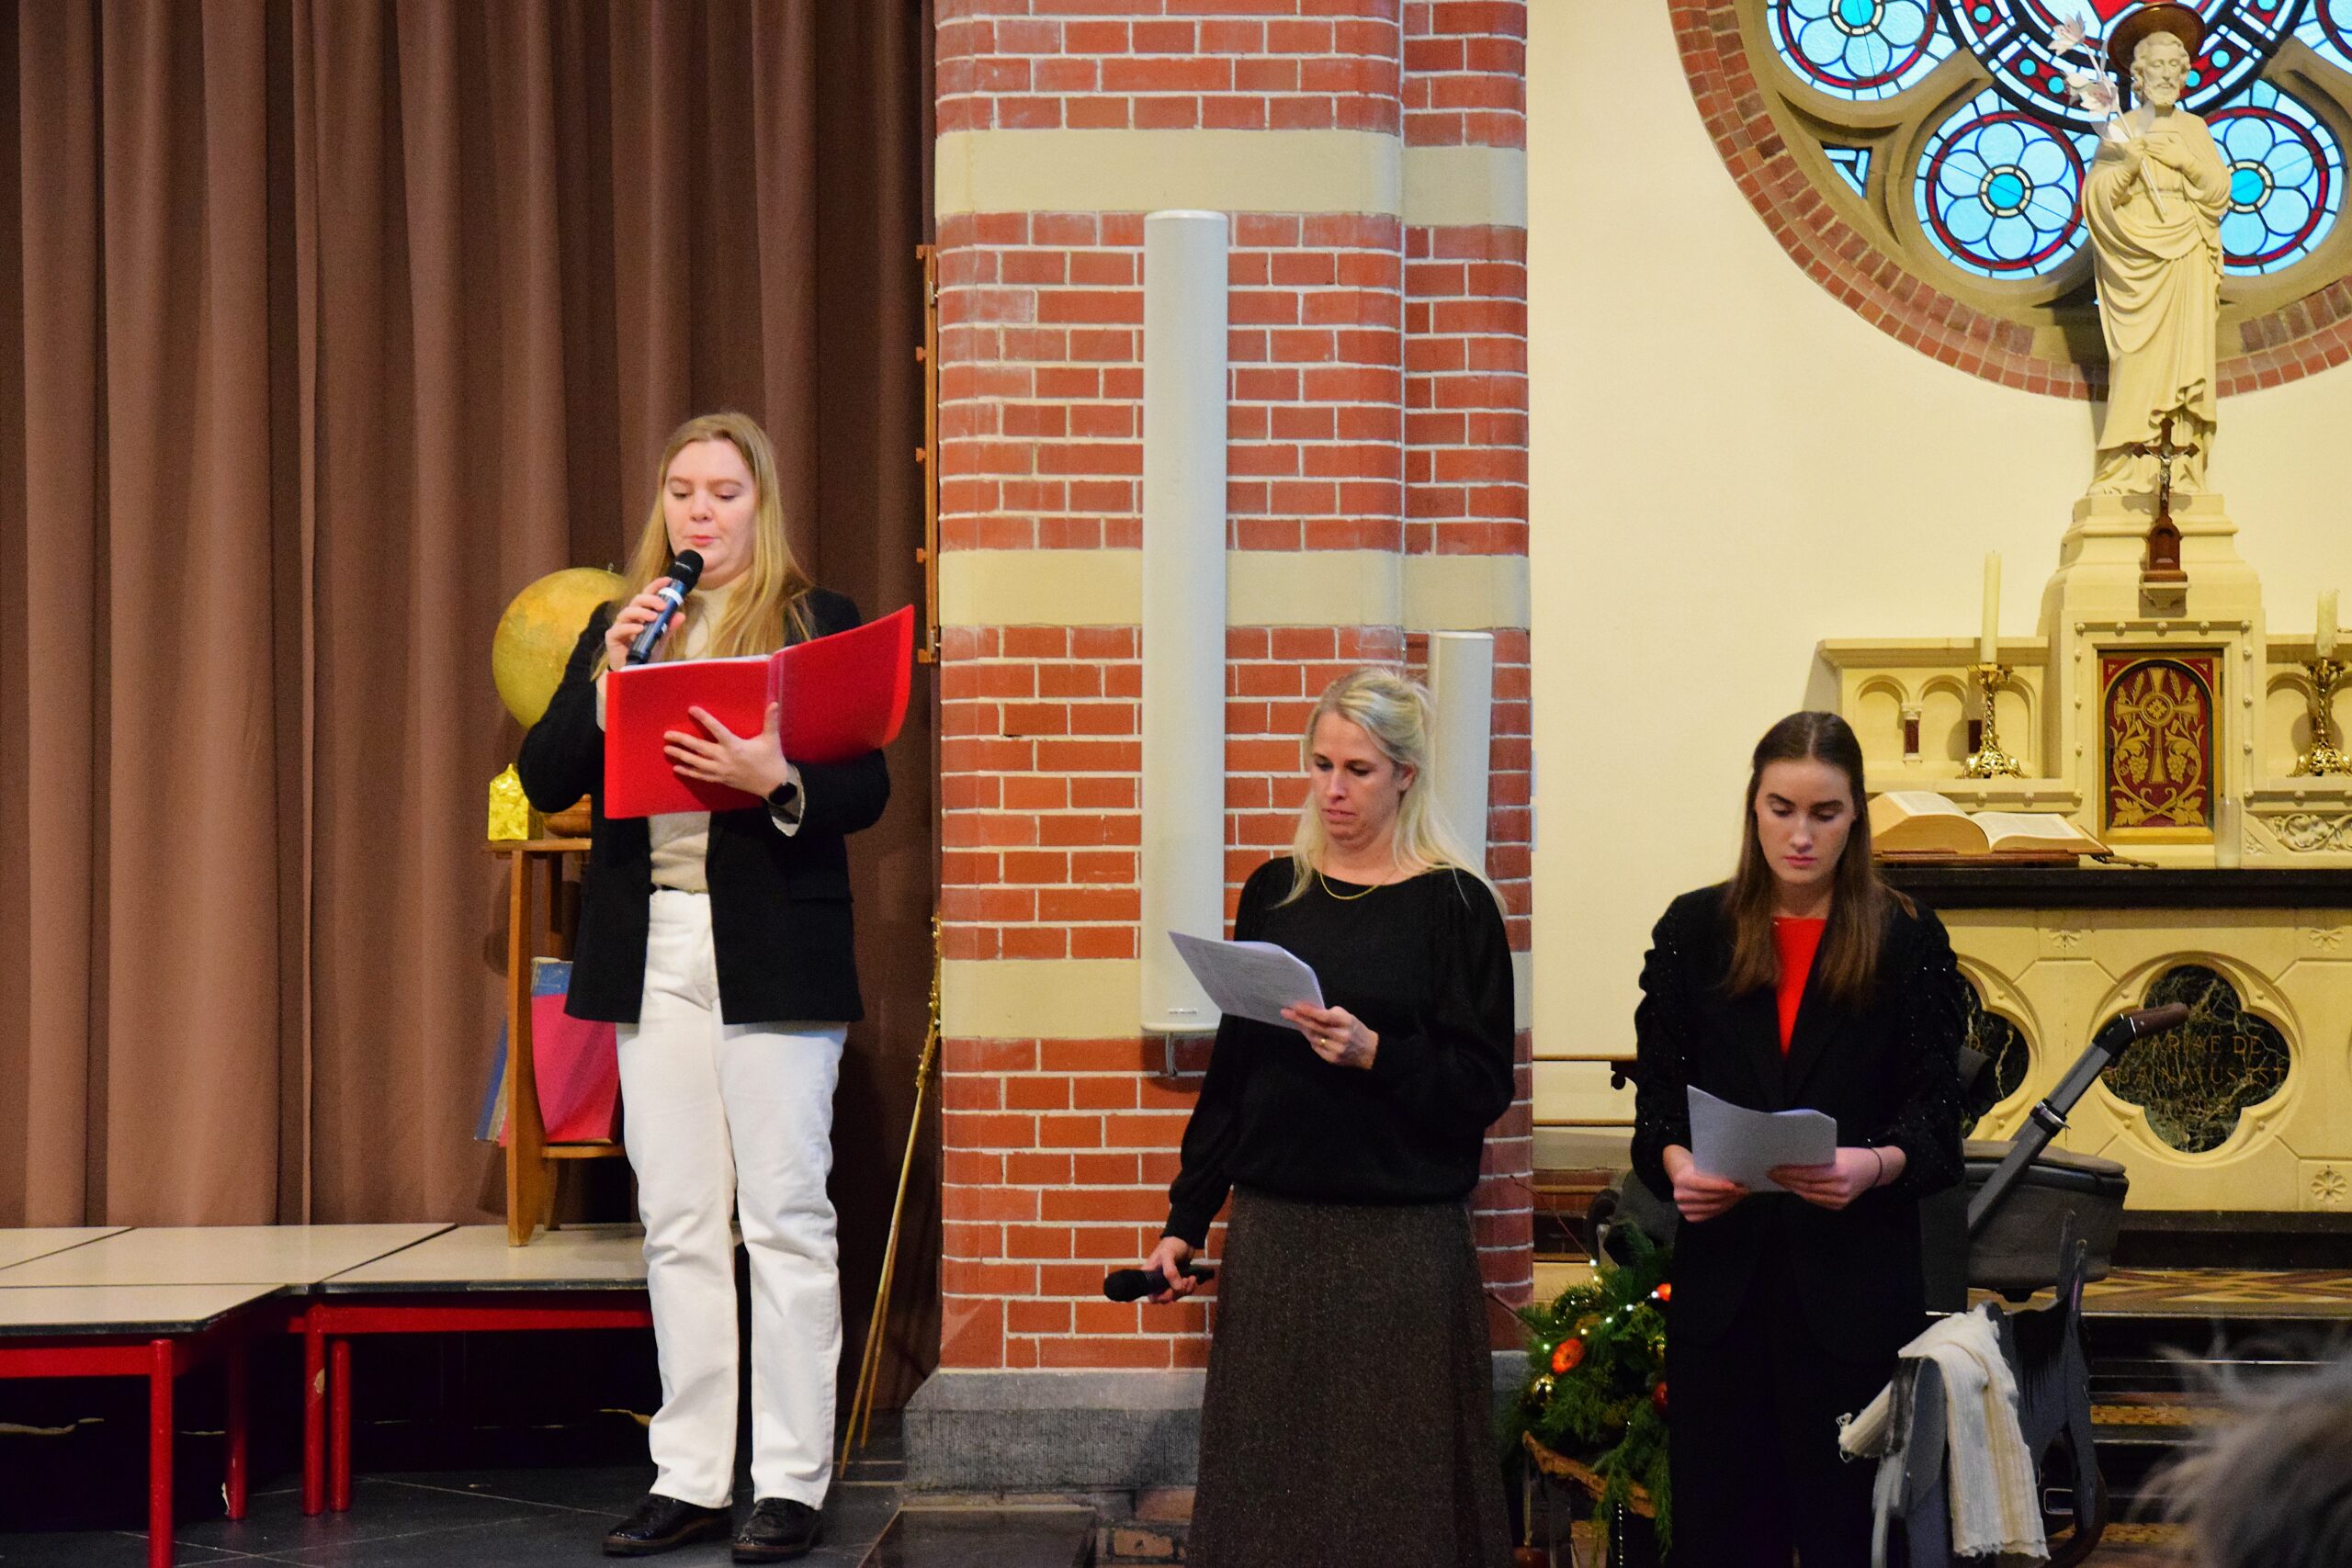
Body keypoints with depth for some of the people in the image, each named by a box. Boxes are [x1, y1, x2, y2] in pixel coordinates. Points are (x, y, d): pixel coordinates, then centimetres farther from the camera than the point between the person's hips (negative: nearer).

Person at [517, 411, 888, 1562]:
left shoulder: (816, 622, 2)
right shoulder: (617, 627, 15)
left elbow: (867, 791, -3)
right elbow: (545, 782, 6)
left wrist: (776, 779, -21)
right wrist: (609, 673, -7)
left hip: (773, 952, -4)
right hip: (652, 948, 4)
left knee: (785, 1216, -3)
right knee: (677, 1224, 7)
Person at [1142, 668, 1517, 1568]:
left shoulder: (1453, 904, -3)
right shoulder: (1274, 893, 9)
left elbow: (1484, 1088, -7)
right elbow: (1231, 1069, 13)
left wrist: (1374, 1052, -22)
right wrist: (1187, 1217, 9)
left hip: (1403, 1240, -4)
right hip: (1273, 1226, 4)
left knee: (1392, 1486, 0)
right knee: (1268, 1474, 7)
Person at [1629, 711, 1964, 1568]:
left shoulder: (1908, 940, 3)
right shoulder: (1694, 930, 9)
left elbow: (1937, 1115, 0)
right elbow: (1657, 1090, 8)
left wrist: (1875, 1165, -20)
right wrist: (1676, 1163, -13)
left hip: (1853, 1279, -2)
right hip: (1721, 1274, 2)